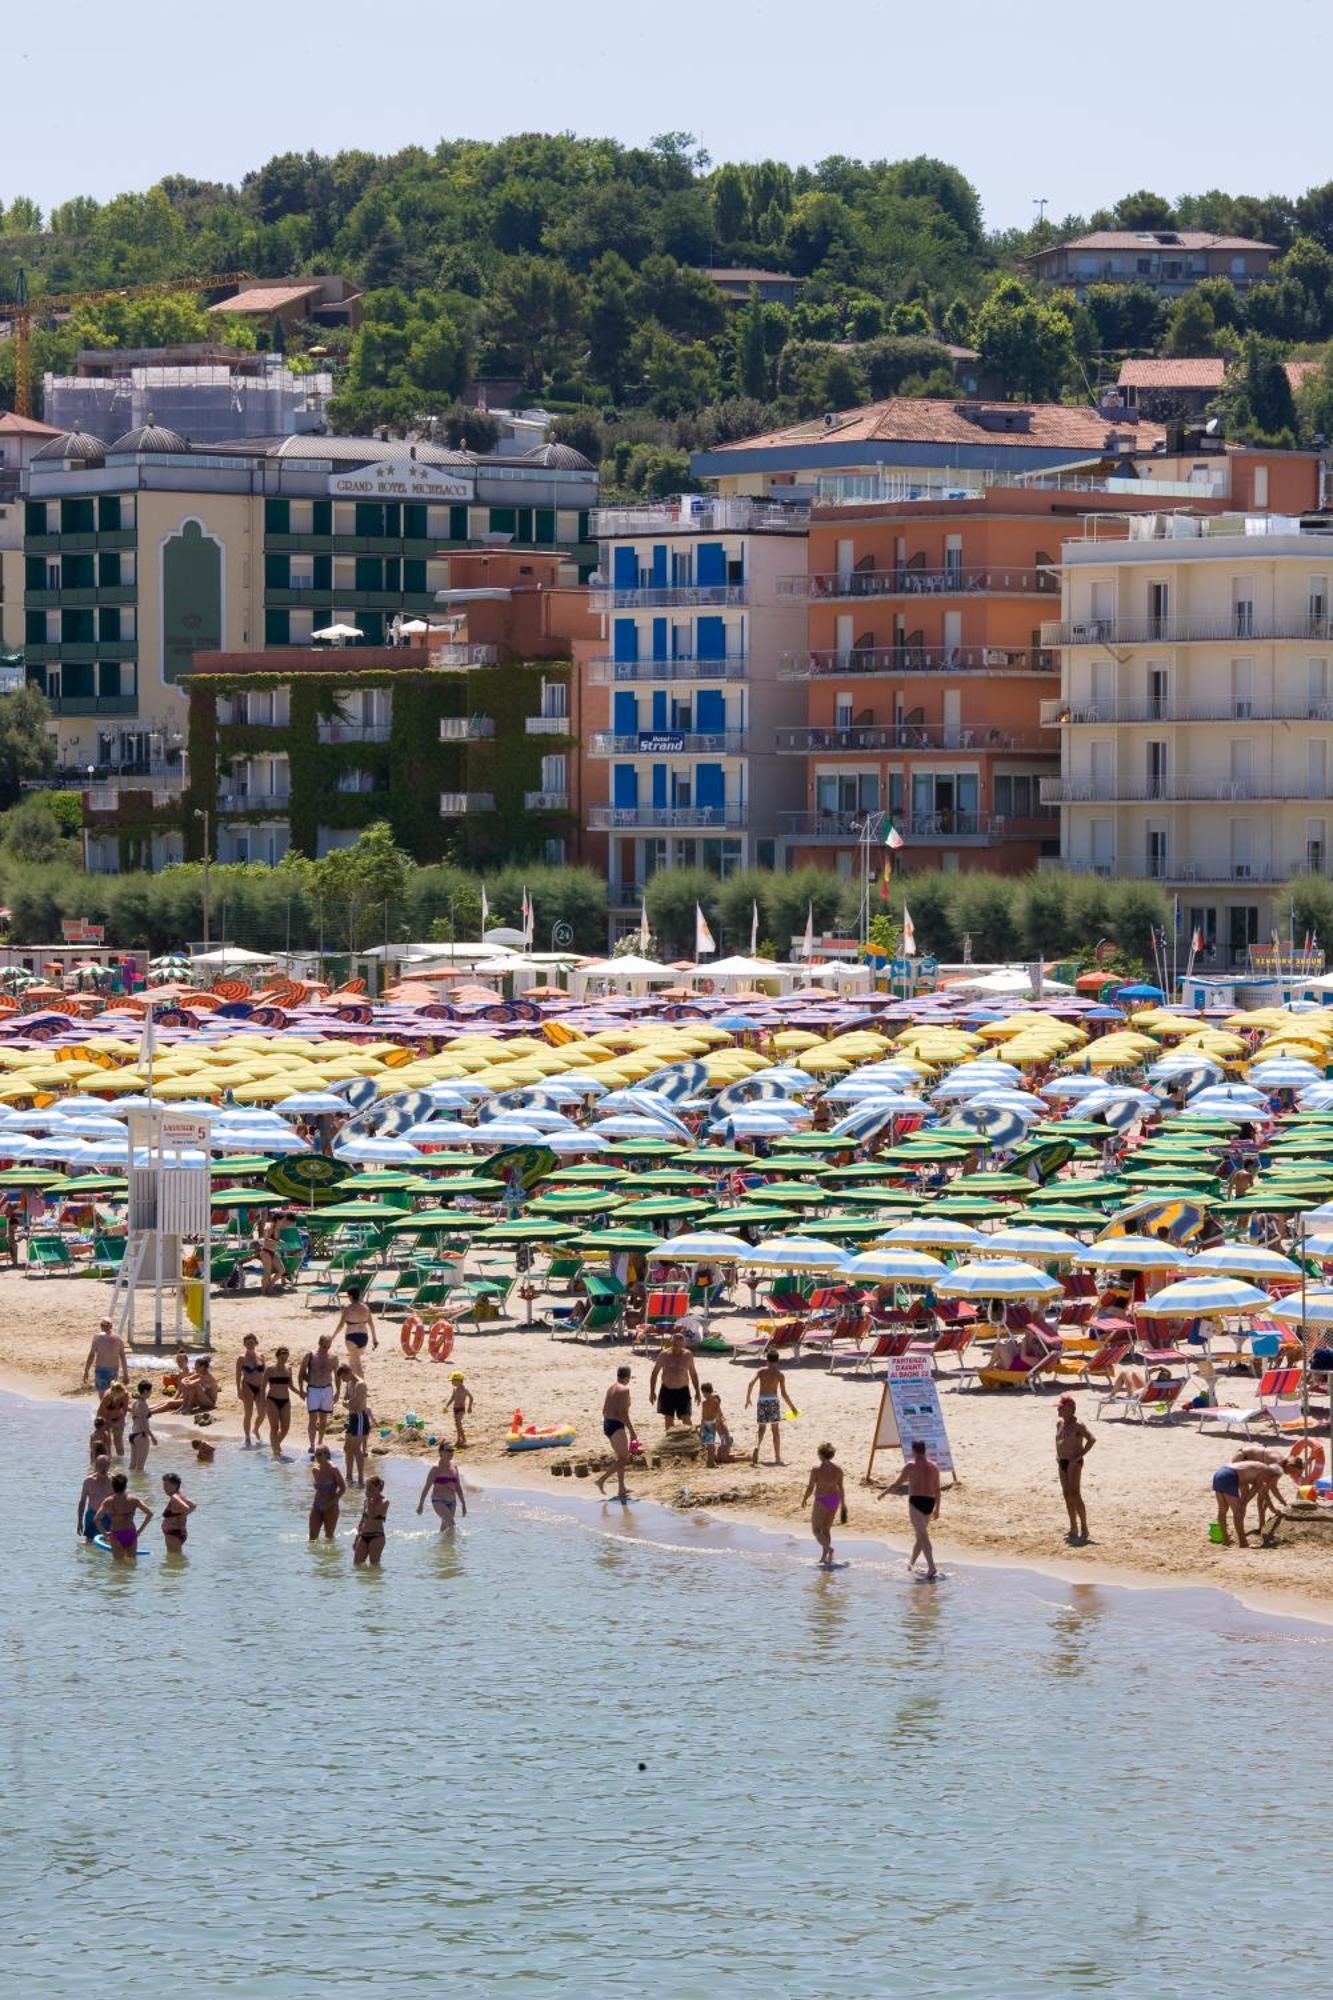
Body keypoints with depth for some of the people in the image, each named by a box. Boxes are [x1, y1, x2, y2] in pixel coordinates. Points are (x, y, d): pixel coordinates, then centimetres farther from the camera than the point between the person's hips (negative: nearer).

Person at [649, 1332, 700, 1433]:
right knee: (668, 1419, 8)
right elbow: (655, 1373, 5)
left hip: (682, 1391, -1)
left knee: (686, 1419, -7)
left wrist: (697, 1392, 8)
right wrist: (652, 1391, 2)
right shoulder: (664, 1355, -3)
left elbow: (693, 1374, 10)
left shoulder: (687, 1355, -1)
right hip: (667, 1391, 1)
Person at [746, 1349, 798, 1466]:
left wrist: (747, 1399, 0)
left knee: (761, 1428, 12)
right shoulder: (780, 1374, -1)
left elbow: (751, 1383, -10)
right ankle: (777, 1458, 12)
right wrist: (792, 1406, 5)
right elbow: (783, 1393, -5)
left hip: (762, 1401, 1)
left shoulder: (762, 1371, 3)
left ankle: (757, 1447, -18)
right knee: (775, 1429, 10)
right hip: (773, 1400, -1)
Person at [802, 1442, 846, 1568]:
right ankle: (825, 1556, 18)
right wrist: (843, 1504, 16)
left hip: (822, 1500, -6)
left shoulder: (816, 1468, -14)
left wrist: (804, 1499, 6)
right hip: (834, 1500, 6)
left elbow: (810, 1488, -11)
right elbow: (841, 1487, 6)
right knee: (826, 1529, 18)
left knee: (816, 1529, 4)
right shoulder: (837, 1468, 0)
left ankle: (827, 1548, -21)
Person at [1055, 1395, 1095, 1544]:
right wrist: (1058, 1455, 13)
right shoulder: (1060, 1423, 12)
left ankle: (1084, 1530, -5)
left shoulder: (1077, 1425, -13)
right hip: (1062, 1462, 9)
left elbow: (1092, 1439, -19)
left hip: (1073, 1463, -9)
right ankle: (1074, 1529, 17)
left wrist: (1080, 1455, -18)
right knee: (1067, 1496, 10)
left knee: (1075, 1496, -10)